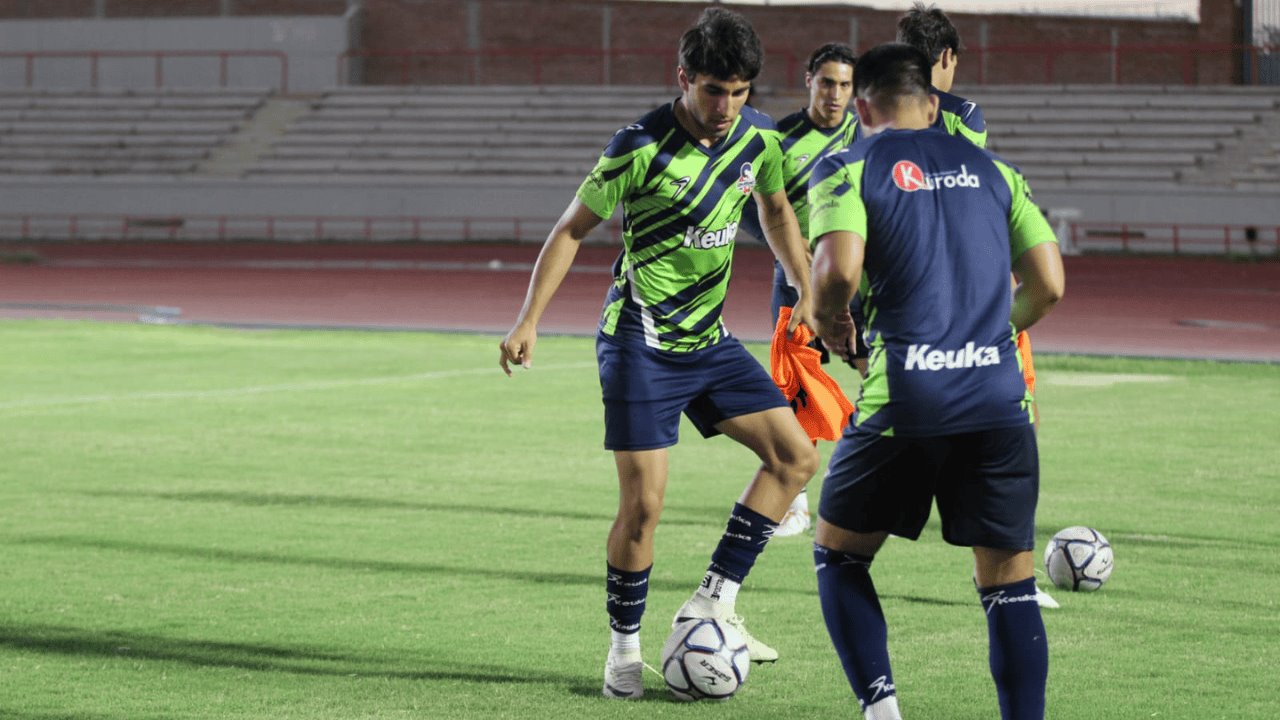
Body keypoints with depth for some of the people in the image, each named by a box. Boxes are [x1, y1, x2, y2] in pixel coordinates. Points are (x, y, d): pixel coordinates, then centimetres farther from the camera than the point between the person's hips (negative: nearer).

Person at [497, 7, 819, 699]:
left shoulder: (760, 137, -2)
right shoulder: (641, 148, -18)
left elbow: (775, 209, 19)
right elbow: (572, 227, -7)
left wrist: (807, 292, 18)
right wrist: (528, 320, -10)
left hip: (708, 337, 6)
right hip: (640, 344, -6)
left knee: (794, 455, -3)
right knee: (642, 504, -9)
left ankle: (712, 602, 3)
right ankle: (624, 648, 9)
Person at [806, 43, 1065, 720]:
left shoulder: (847, 168, 4)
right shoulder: (992, 169, 15)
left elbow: (837, 269, -14)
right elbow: (1048, 286, 9)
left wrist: (826, 323, 7)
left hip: (903, 398, -2)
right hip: (1000, 398, 2)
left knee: (838, 555, 17)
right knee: (1009, 584, 9)